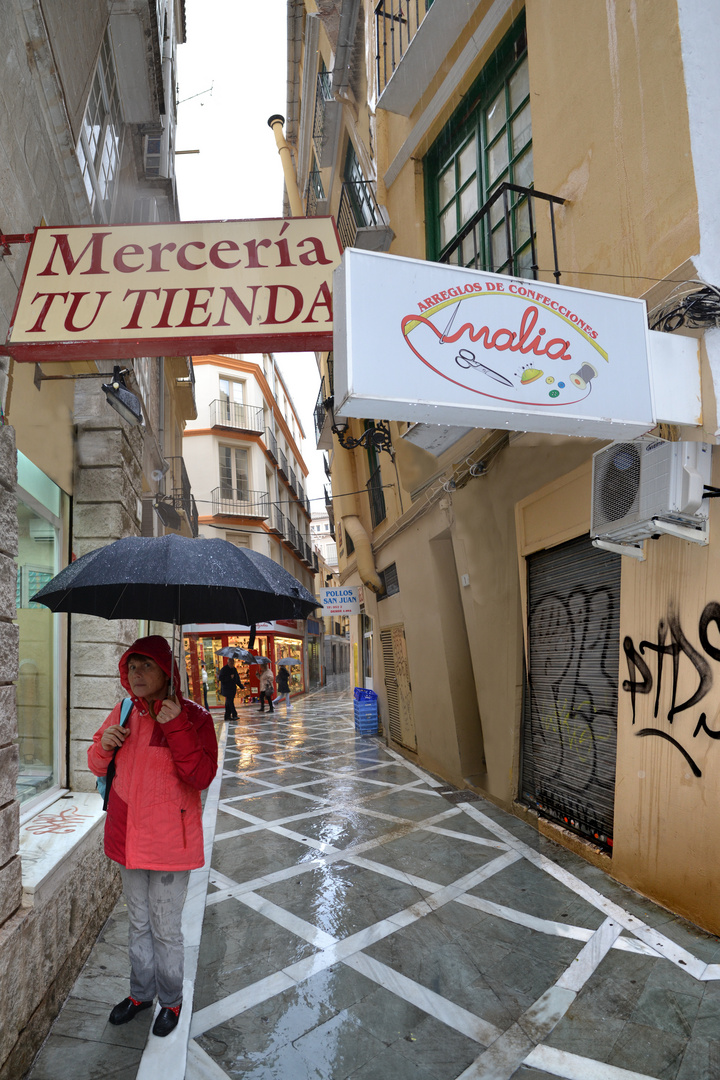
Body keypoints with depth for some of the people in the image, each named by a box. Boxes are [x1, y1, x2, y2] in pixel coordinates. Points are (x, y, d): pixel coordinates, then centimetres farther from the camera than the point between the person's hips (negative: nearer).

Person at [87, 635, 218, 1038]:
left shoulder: (192, 716, -14)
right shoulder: (124, 712, 1)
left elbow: (202, 776, -22)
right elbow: (99, 766, 11)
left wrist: (175, 727, -30)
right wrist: (104, 744, -12)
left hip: (169, 842, -5)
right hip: (128, 837, 5)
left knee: (166, 930, 10)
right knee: (139, 923, 23)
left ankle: (171, 1002, 33)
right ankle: (141, 993, 43)